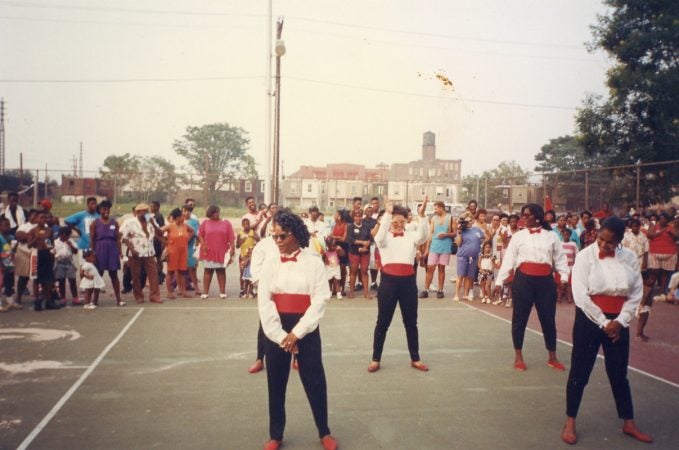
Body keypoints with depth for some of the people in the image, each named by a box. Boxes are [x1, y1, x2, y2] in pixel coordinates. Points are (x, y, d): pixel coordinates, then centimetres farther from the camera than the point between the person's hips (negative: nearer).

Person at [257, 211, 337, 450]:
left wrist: (297, 333, -14)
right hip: (276, 331, 2)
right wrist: (280, 335, -12)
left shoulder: (313, 262, -4)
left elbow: (320, 300, -9)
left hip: (306, 329, -2)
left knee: (315, 381, 5)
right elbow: (264, 302, -4)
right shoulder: (270, 263, 2)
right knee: (276, 383, 10)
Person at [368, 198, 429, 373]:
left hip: (408, 281, 2)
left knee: (411, 322, 11)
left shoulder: (411, 236, 8)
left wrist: (422, 215, -27)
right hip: (389, 280, -2)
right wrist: (387, 213, -29)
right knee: (383, 322, 6)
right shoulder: (385, 237, 3)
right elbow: (379, 236, -21)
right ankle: (376, 359, 16)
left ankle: (415, 359, 24)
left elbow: (422, 236, -13)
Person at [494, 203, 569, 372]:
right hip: (523, 279, -1)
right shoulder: (518, 236, 4)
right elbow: (508, 259, 2)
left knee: (548, 318, 8)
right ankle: (518, 356, 19)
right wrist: (499, 281, -3)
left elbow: (560, 259, 7)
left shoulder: (551, 236, 7)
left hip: (545, 280, 1)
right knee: (520, 318, 6)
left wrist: (564, 278, -7)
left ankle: (552, 357, 22)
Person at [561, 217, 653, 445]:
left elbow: (636, 293, 2)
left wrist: (620, 321, -9)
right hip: (590, 319, -3)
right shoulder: (586, 256, -10)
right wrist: (603, 322, -13)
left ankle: (628, 423, 29)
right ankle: (570, 423, 16)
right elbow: (581, 295, -13)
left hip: (618, 322, 3)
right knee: (579, 373, 4)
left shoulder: (629, 258, -1)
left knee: (619, 373, 15)